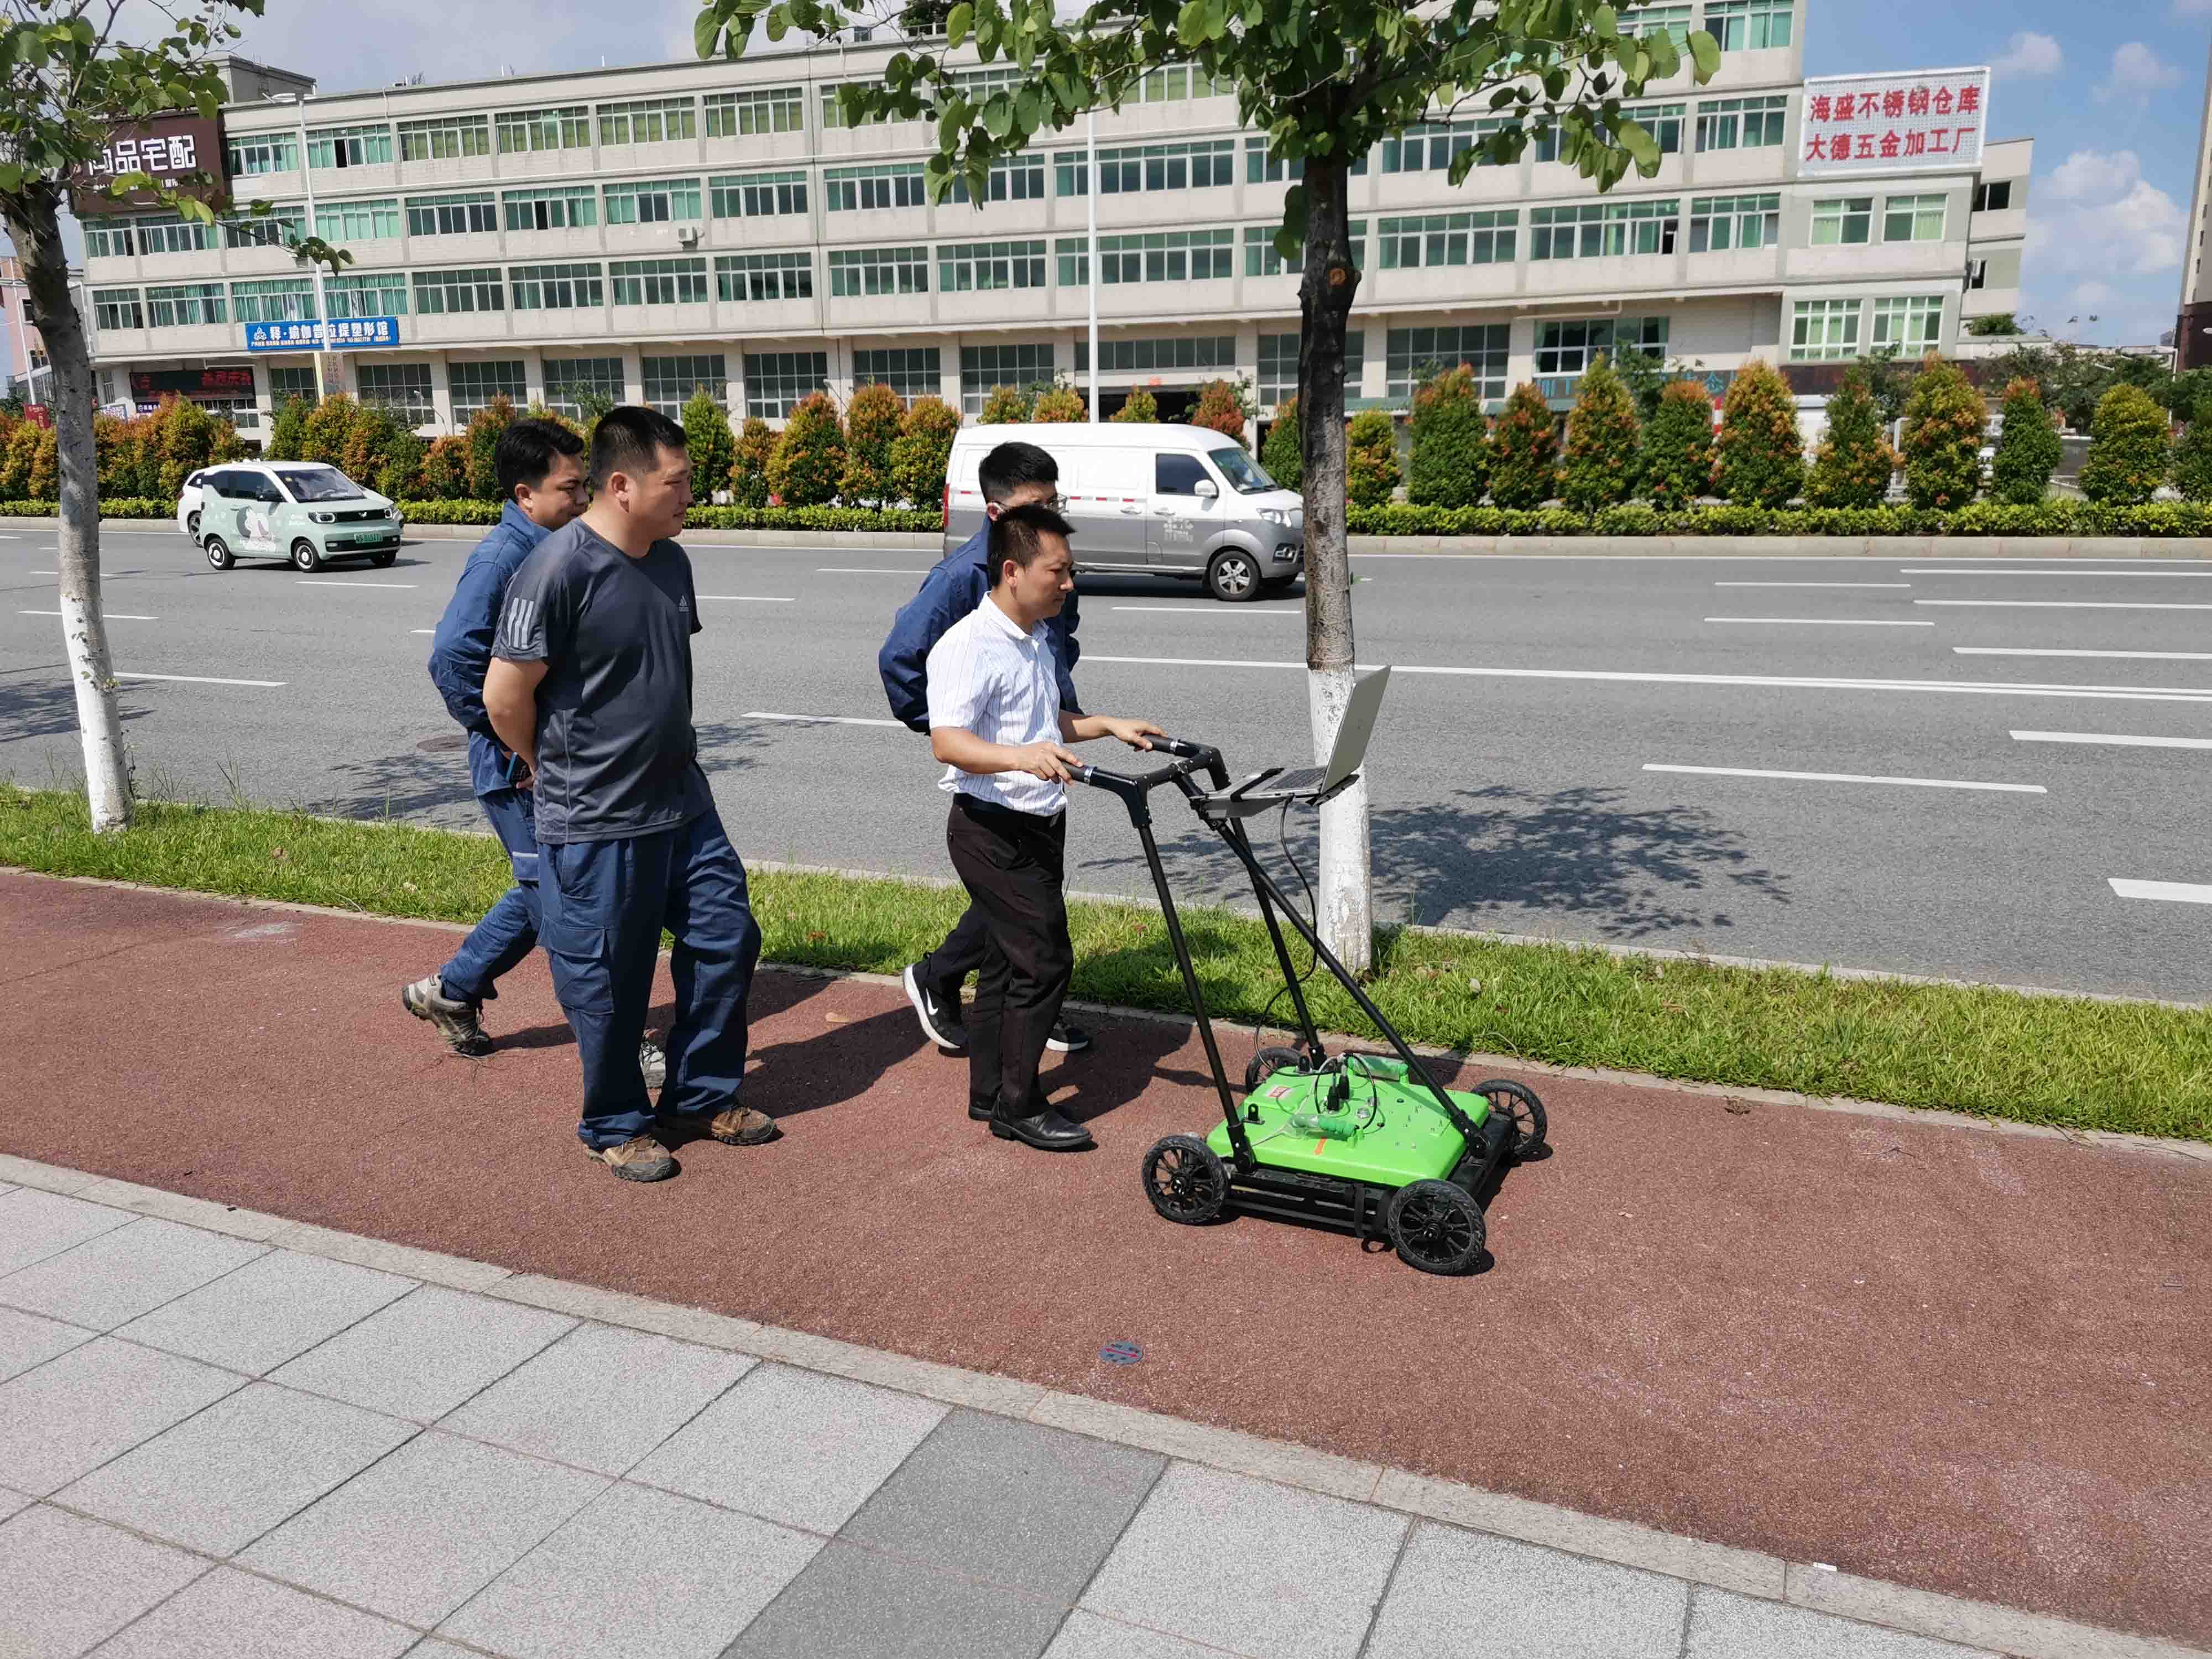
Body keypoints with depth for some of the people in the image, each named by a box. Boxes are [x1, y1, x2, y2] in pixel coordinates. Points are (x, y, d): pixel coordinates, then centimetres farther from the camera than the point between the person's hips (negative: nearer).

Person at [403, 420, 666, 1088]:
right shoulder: (502, 558, -19)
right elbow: (453, 656, -29)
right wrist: (509, 737, -21)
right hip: (520, 769, -9)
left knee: (543, 893, 20)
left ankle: (451, 991, 36)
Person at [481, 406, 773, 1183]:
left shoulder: (670, 561, 5)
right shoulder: (558, 569, -19)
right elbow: (505, 696, -15)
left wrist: (671, 750, 16)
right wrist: (557, 770, 0)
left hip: (682, 802, 8)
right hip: (595, 823, -7)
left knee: (726, 938, 13)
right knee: (609, 980, 6)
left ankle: (701, 1097, 32)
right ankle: (615, 1126, 27)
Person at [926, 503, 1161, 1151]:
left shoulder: (1037, 639, 14)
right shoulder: (968, 646, -18)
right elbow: (948, 741, -30)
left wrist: (1108, 725, 17)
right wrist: (1024, 757, -44)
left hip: (1038, 825, 9)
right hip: (993, 829, -9)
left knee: (1009, 961, 15)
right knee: (1045, 959, -9)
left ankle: (990, 1093, 26)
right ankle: (1019, 1105, 4)